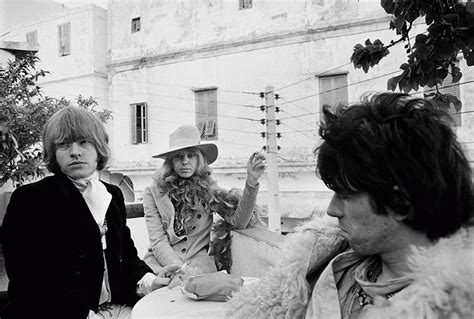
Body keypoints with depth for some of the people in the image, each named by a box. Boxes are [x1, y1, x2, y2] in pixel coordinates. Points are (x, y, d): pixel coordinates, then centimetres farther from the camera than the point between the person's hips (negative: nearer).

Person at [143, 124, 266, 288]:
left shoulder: (207, 188, 4)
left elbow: (238, 221, -8)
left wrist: (251, 182, -20)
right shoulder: (153, 193, 1)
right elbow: (158, 242, -4)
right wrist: (181, 271, -19)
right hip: (161, 262, 0)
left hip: (198, 261, 0)